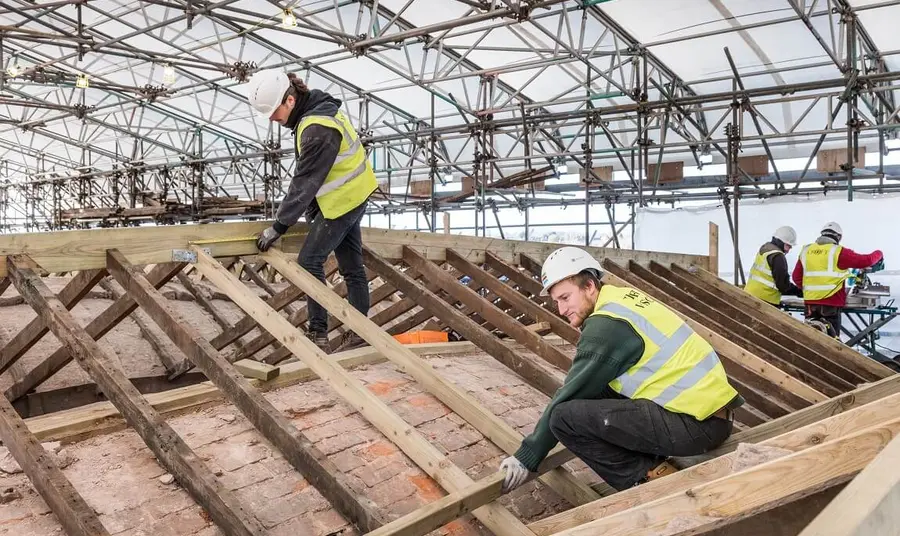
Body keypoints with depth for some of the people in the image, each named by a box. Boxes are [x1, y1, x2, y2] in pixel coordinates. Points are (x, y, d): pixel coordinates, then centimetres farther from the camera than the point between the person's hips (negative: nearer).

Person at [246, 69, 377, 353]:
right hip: (351, 195, 10)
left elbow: (304, 181, -26)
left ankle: (318, 334, 0)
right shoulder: (317, 107, 4)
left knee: (309, 262, -6)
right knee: (352, 265, 12)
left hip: (342, 201, -10)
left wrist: (278, 226, -20)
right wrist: (311, 204, 7)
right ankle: (358, 329, 21)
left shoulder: (317, 129, -27)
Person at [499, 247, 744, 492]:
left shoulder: (606, 324, -14)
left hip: (695, 423, -10)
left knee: (565, 416, -14)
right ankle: (653, 464, 12)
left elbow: (570, 396, -10)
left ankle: (653, 479, -5)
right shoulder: (623, 298, 13)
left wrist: (527, 457, -1)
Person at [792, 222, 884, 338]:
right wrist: (879, 254, 18)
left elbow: (796, 277, 10)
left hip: (810, 302, 5)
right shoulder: (838, 252, -6)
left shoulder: (806, 251, 7)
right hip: (831, 304, -4)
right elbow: (866, 260, -3)